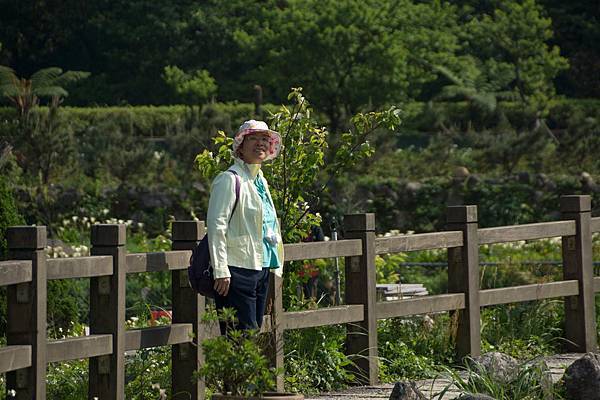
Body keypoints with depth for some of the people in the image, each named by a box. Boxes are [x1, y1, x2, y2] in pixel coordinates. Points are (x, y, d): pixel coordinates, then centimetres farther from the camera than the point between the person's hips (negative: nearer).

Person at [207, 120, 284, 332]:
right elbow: (216, 225, -15)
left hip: (262, 269, 9)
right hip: (238, 270, -9)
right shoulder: (229, 179, -8)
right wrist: (220, 271, -20)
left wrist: (275, 266, 22)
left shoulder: (261, 181, 18)